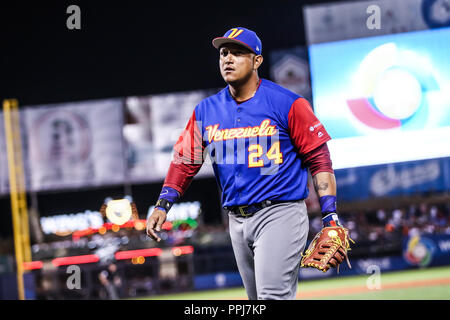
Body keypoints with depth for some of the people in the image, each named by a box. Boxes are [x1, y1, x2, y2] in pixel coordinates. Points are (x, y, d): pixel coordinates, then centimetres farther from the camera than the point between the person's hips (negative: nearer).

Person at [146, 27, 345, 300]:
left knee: (273, 295, -17)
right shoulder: (206, 111, 10)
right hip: (237, 221, 6)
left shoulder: (287, 104, -6)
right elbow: (185, 160, 12)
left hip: (280, 213, -6)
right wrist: (163, 205, -1)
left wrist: (330, 217, -12)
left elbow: (319, 159, -5)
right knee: (258, 299, 11)